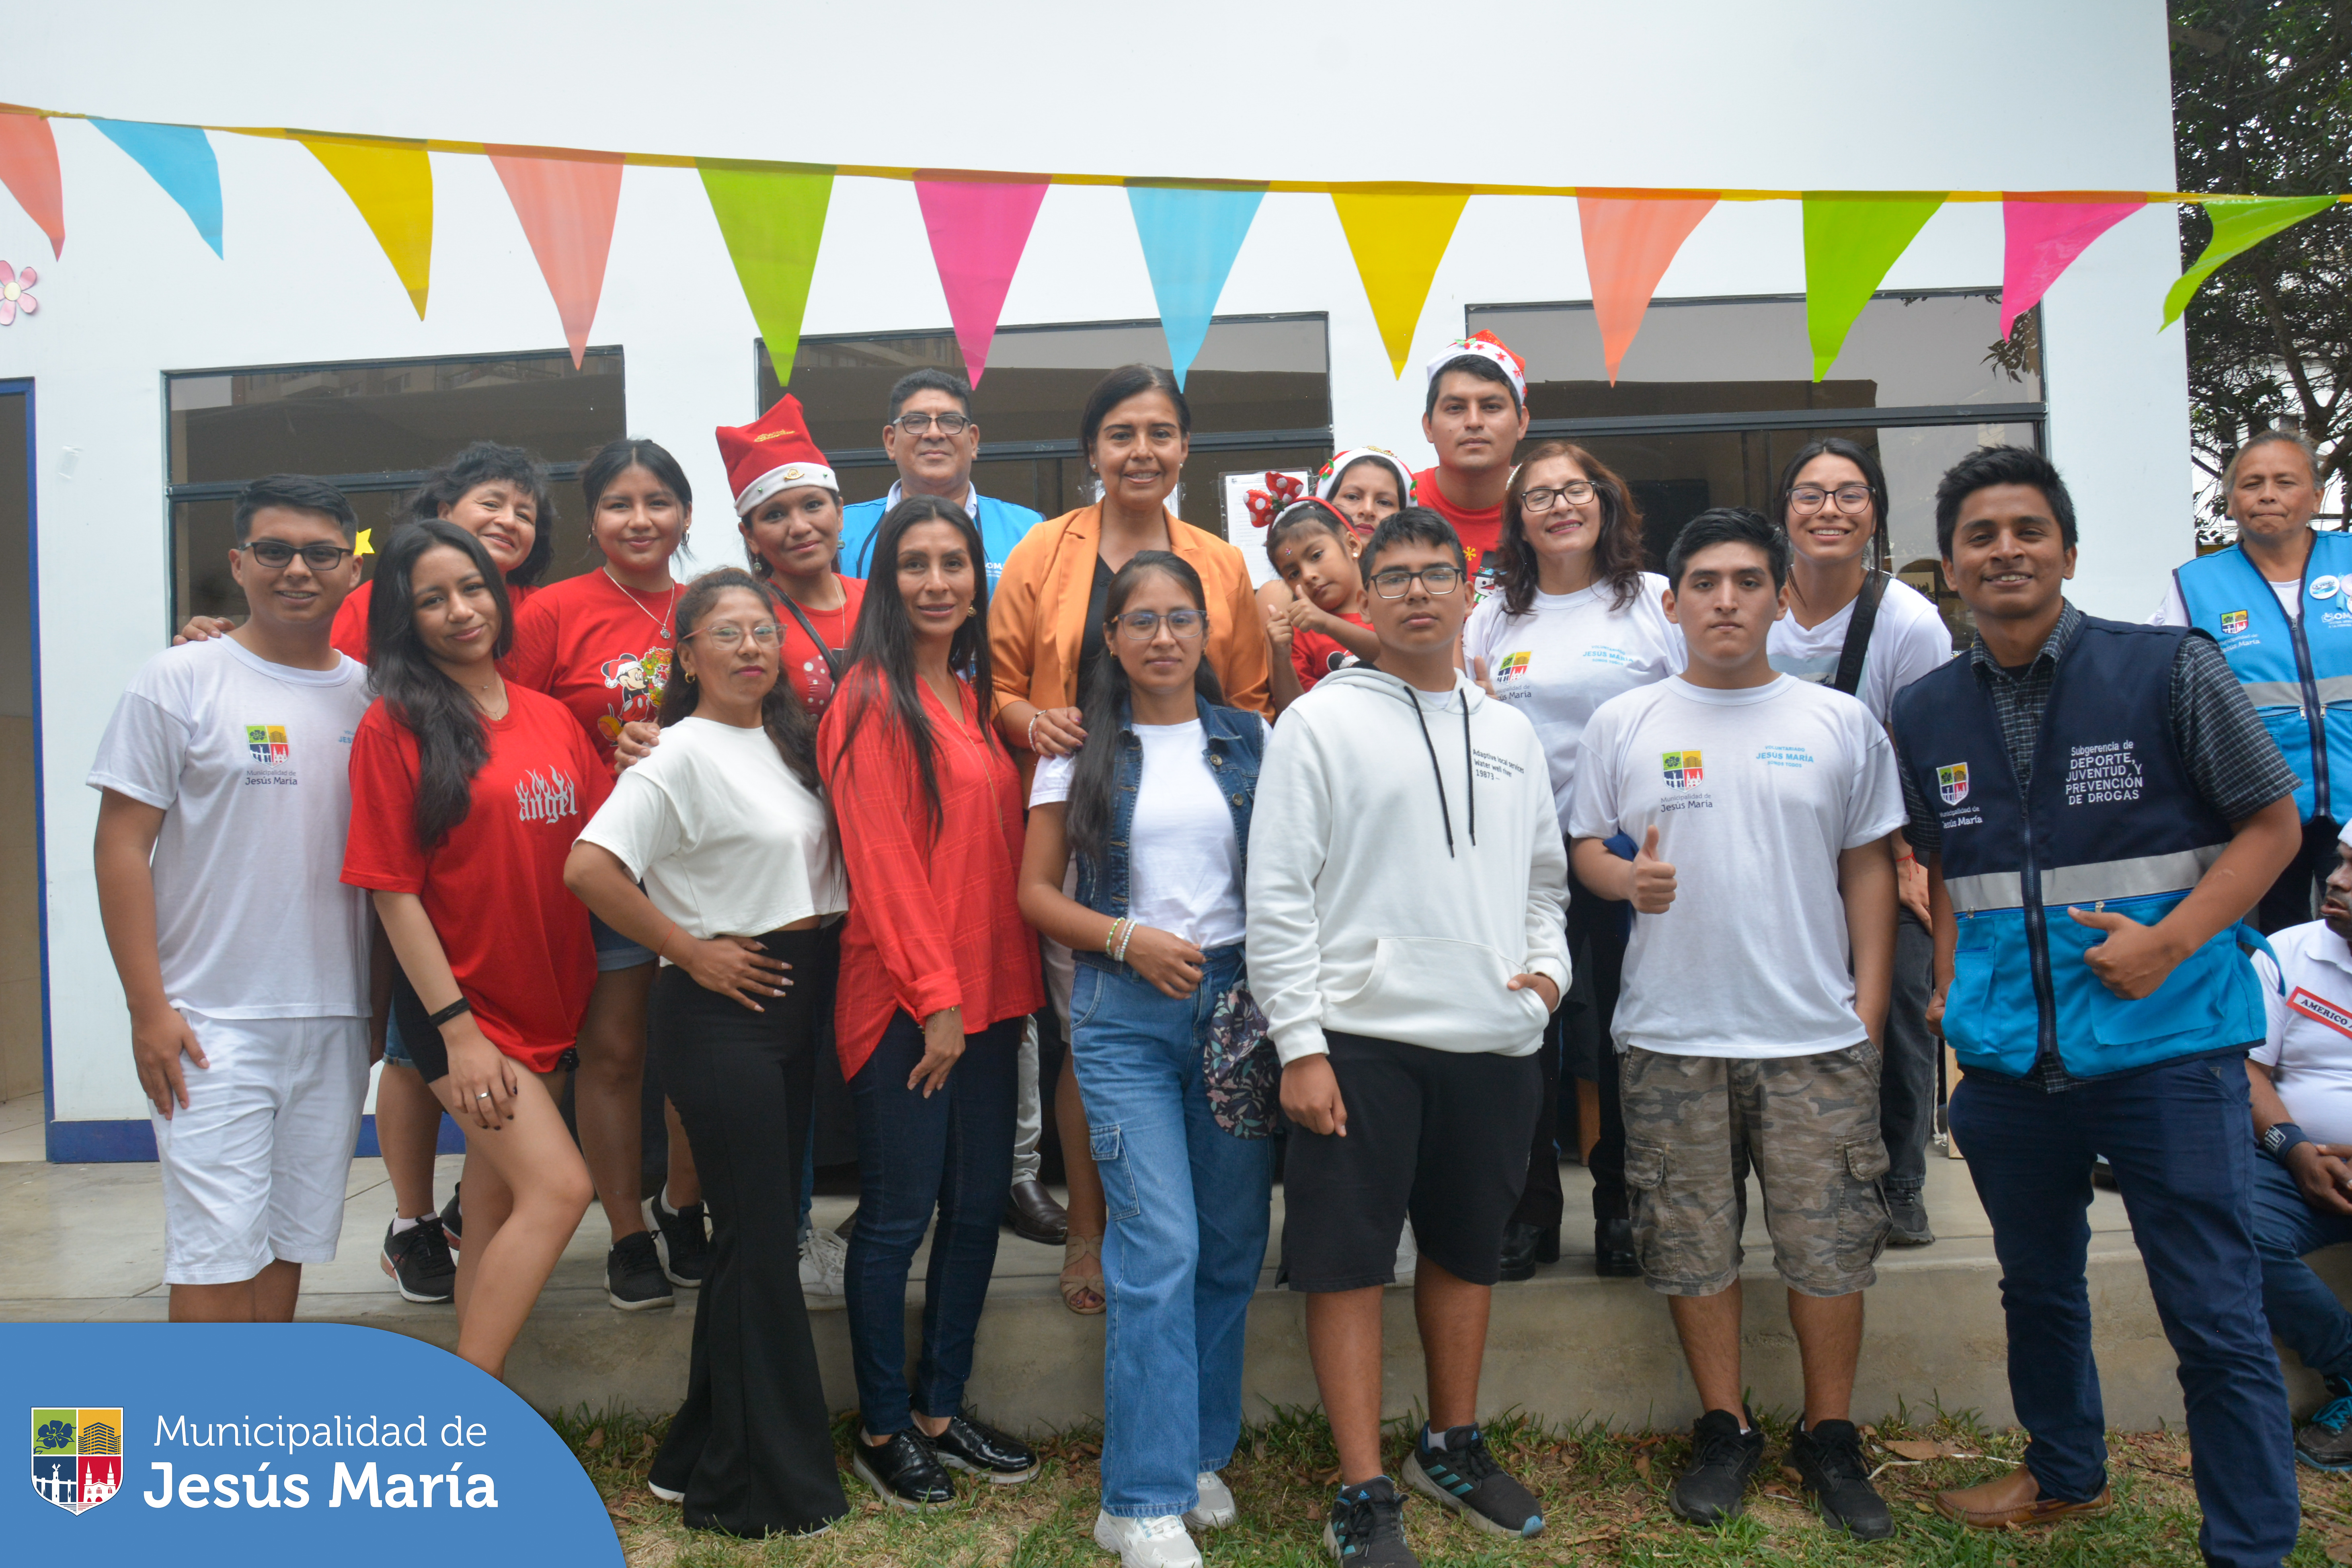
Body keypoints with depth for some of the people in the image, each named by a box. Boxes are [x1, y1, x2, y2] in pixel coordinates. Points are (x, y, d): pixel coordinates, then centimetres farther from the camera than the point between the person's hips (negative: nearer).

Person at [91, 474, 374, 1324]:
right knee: (219, 1249, -3)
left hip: (337, 1020, 4)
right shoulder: (181, 681, -3)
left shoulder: (371, 696, 8)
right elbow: (122, 847, -5)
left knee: (292, 1237, 13)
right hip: (211, 1022, -4)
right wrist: (148, 1008, -11)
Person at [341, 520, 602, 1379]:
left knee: (496, 1208, 12)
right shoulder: (394, 724, -7)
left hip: (549, 1002, 6)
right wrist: (458, 1028, -15)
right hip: (460, 1006, -6)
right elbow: (395, 891, -11)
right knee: (559, 1187, -16)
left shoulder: (550, 717, 9)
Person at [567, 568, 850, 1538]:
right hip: (725, 1008, -8)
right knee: (759, 1239, -2)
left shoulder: (788, 742, 11)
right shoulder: (684, 752, -12)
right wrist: (690, 952, -15)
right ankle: (763, 1487, 12)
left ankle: (706, 1462, 28)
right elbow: (588, 867, -22)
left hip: (800, 996, 8)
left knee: (759, 1231, 14)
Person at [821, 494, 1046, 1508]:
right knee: (898, 1215, 3)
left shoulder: (976, 698, 14)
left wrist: (1015, 984, 10)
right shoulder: (873, 700, -9)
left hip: (987, 994, 8)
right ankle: (880, 1431, 19)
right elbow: (879, 859, -14)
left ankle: (941, 1410, 27)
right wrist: (936, 997, -15)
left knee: (978, 1204, 13)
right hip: (903, 999, -7)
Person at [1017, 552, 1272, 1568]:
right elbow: (1037, 892, 4)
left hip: (1238, 1000, 3)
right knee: (1161, 1247, -9)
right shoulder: (1081, 751, 4)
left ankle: (1199, 1457, 26)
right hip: (1123, 1010, -2)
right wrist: (1130, 939, -10)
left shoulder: (1251, 741, 9)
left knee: (1232, 1244, 7)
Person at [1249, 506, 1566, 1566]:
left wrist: (1548, 961, 2)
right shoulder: (1322, 721, -3)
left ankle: (1452, 1447, 36)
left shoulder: (1509, 733, 13)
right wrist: (1299, 1045, -13)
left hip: (1495, 1041, 5)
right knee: (1350, 1262, 0)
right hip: (1362, 1039, -5)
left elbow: (1545, 874, 22)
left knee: (1469, 1250, 18)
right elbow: (1277, 893, -8)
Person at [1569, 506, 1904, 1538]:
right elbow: (1585, 845, 8)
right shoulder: (1624, 723, 4)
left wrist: (1869, 1009, 2)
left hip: (1817, 1035, 0)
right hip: (1672, 1035, 0)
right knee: (1692, 1245, 8)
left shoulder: (1840, 723, 5)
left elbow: (1869, 867, 7)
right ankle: (1724, 1429, 26)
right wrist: (1628, 879, -15)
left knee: (1831, 1245, 6)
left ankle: (1830, 1437, 25)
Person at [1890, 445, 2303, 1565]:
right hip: (2008, 1052, 4)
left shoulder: (2169, 669, -4)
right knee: (2037, 1286, 20)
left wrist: (2174, 939, -15)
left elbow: (2273, 824, -1)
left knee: (2215, 1316, 0)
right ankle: (2063, 1475, 41)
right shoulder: (1925, 714, 6)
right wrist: (1952, 979, 5)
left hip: (2166, 1037, -4)